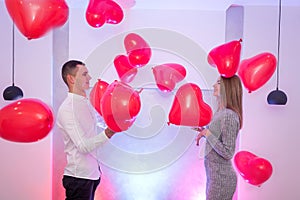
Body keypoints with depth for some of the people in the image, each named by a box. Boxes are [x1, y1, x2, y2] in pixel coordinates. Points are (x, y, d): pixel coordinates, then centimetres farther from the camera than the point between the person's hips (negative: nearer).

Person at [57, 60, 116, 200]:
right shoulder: (67, 108, -18)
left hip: (92, 174, 8)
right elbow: (83, 146, -25)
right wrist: (109, 132, -35)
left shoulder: (86, 103, 10)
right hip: (79, 177, -8)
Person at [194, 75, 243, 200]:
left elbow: (228, 153, -22)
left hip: (221, 179, -8)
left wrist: (207, 134, -19)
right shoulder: (219, 112, 6)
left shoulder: (229, 116, -21)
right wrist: (204, 131, 3)